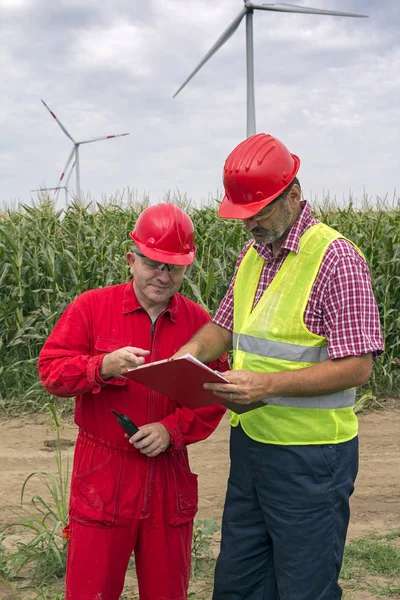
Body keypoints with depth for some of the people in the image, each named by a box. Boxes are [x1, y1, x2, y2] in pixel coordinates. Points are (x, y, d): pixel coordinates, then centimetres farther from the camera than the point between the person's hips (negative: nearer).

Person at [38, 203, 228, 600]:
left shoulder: (198, 321, 2)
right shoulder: (91, 307, -4)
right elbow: (50, 370, -6)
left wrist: (172, 428, -14)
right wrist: (102, 366, -24)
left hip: (169, 476, 2)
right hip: (102, 475, -2)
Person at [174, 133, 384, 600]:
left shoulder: (336, 258, -16)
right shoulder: (252, 255, 8)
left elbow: (356, 367, -19)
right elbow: (225, 324, 17)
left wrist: (267, 384, -27)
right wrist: (193, 351, -5)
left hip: (310, 457, -7)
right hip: (250, 443, 7)